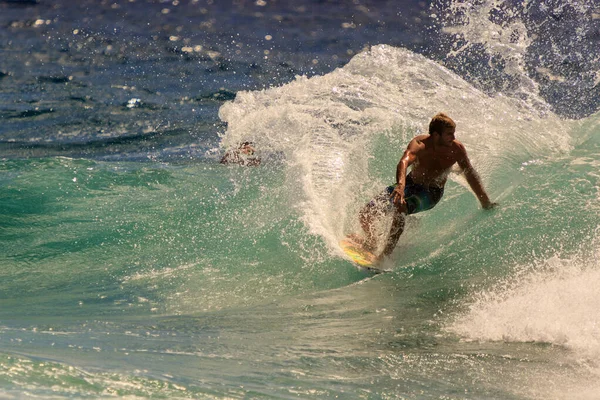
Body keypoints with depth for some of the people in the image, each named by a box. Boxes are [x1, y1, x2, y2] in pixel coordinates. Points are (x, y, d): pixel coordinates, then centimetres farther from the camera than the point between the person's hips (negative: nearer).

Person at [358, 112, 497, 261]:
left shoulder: (456, 149, -18)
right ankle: (371, 243, 12)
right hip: (410, 184, 1)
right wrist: (400, 185, -68)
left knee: (400, 207, -34)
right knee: (365, 215, -11)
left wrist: (486, 203, -2)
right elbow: (404, 162, -47)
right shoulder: (420, 145, -27)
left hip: (432, 193, -1)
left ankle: (386, 253, -28)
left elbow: (471, 175, -5)